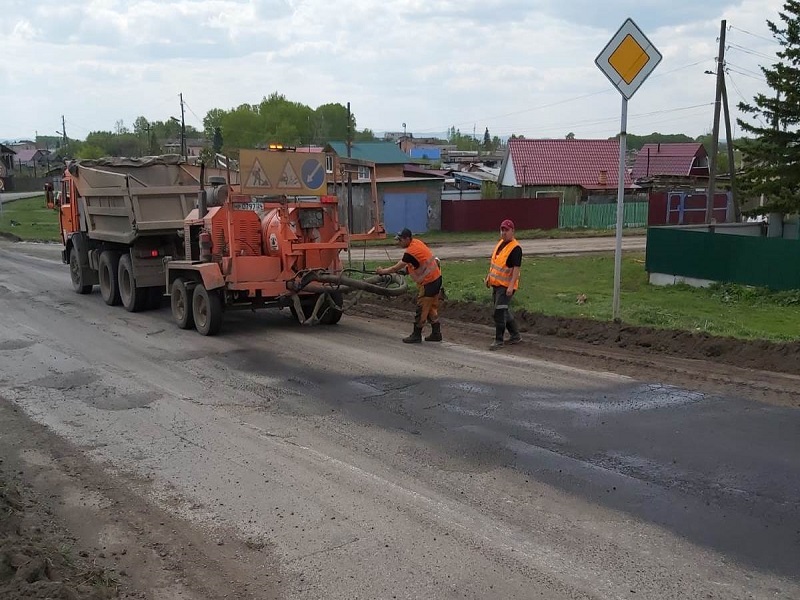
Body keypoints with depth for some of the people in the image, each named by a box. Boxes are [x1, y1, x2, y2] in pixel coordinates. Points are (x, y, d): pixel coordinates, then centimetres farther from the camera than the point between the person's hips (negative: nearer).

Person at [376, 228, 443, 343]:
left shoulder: (410, 252, -21)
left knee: (421, 309, 0)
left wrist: (383, 271, 0)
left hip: (429, 282, -9)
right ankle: (436, 334, 22)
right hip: (436, 277, 9)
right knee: (432, 308, 17)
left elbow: (397, 268, -12)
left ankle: (416, 335, 8)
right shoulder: (416, 242, 6)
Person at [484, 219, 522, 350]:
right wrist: (489, 276, 19)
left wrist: (511, 286, -28)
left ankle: (499, 341, -3)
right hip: (496, 284, 9)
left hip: (506, 286, -9)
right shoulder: (500, 243, 11)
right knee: (504, 311, 17)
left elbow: (516, 268, -22)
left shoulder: (516, 248, -17)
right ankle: (515, 336, 29)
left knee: (499, 312, -10)